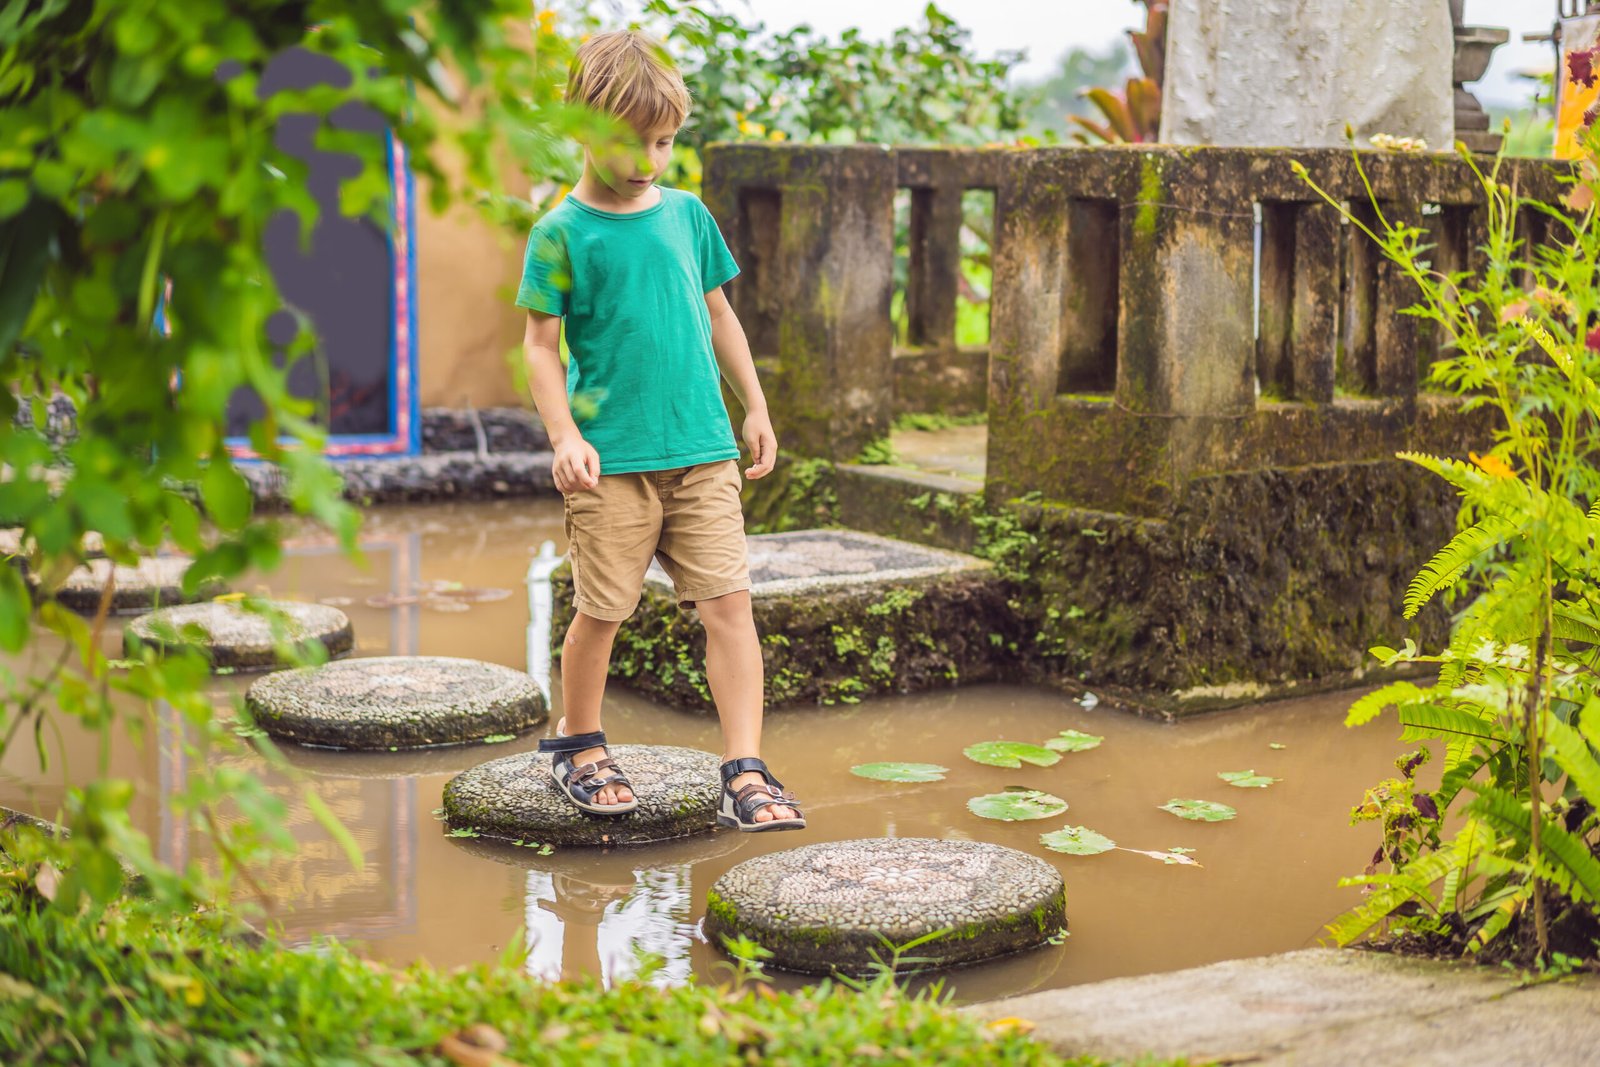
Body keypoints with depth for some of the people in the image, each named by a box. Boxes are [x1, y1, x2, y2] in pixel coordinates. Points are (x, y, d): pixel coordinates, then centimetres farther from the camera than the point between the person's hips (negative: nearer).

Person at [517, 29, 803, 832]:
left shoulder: (687, 214, 9)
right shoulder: (563, 234, -4)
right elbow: (541, 345, -4)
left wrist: (755, 407, 20)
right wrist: (564, 436, -15)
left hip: (702, 449, 4)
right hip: (611, 457, -3)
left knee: (729, 600, -4)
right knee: (602, 609, 6)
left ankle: (745, 773, -3)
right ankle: (578, 743, 30)